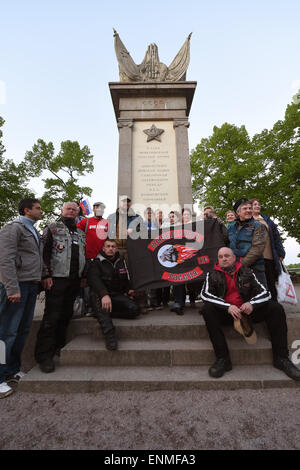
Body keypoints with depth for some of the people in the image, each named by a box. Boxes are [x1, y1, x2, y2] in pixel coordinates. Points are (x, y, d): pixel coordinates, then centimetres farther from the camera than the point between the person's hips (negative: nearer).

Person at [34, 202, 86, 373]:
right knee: (52, 316, -5)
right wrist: (46, 275, -13)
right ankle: (44, 355, 7)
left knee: (66, 315, 11)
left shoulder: (81, 233, 20)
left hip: (75, 280, 6)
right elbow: (44, 252, -5)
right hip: (57, 279, -5)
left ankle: (58, 347, 26)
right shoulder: (52, 228, 4)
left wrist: (83, 276, 15)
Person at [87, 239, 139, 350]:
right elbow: (94, 280, -20)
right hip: (102, 295, -4)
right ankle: (110, 336, -39)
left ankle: (103, 314, -18)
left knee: (134, 309, -23)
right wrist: (104, 294, -38)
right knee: (102, 304, -39)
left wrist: (128, 289, 10)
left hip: (118, 295, 4)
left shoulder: (121, 262, 16)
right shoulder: (96, 263, 0)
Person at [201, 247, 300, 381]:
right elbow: (205, 294, -13)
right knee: (207, 309, -31)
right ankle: (222, 359, -25)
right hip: (226, 313, -2)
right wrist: (228, 307, -26)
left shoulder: (246, 272, 7)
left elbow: (265, 293, 1)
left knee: (276, 308, -16)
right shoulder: (213, 275, 2)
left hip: (247, 311, 2)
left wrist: (252, 304, -21)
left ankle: (281, 358, -5)